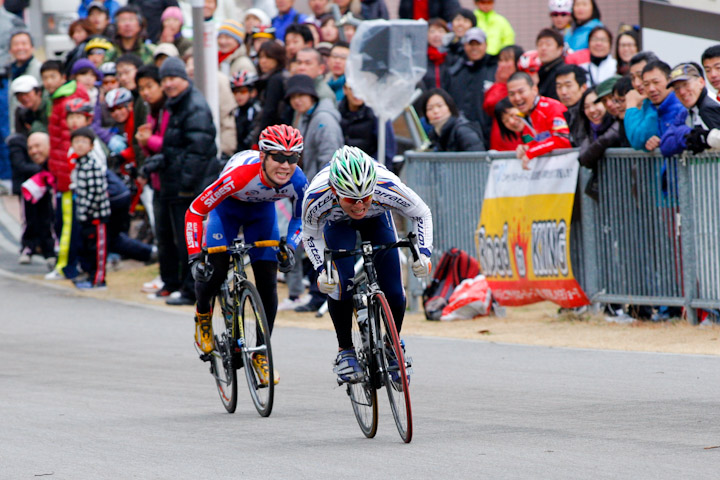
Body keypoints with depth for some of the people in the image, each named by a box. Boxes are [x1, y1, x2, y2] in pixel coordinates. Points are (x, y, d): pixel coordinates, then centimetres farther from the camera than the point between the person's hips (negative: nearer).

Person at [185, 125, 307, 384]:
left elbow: (300, 216, -7)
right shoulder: (239, 174, -42)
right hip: (228, 207, -3)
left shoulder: (297, 181, -31)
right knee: (215, 270, -20)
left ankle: (261, 355, 7)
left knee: (268, 282, -7)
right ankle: (203, 314, 15)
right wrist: (195, 257, -37)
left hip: (262, 210, 3)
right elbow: (195, 211, -33)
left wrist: (289, 247, -22)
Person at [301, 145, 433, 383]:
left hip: (377, 219, 1)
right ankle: (345, 350, -2)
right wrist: (321, 269, -32)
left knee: (392, 289, -10)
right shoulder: (316, 198, -40)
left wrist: (423, 253, -32)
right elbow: (311, 236, -18)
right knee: (340, 281, -23)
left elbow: (422, 214, -20)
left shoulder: (388, 188, -41)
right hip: (336, 222, -1)